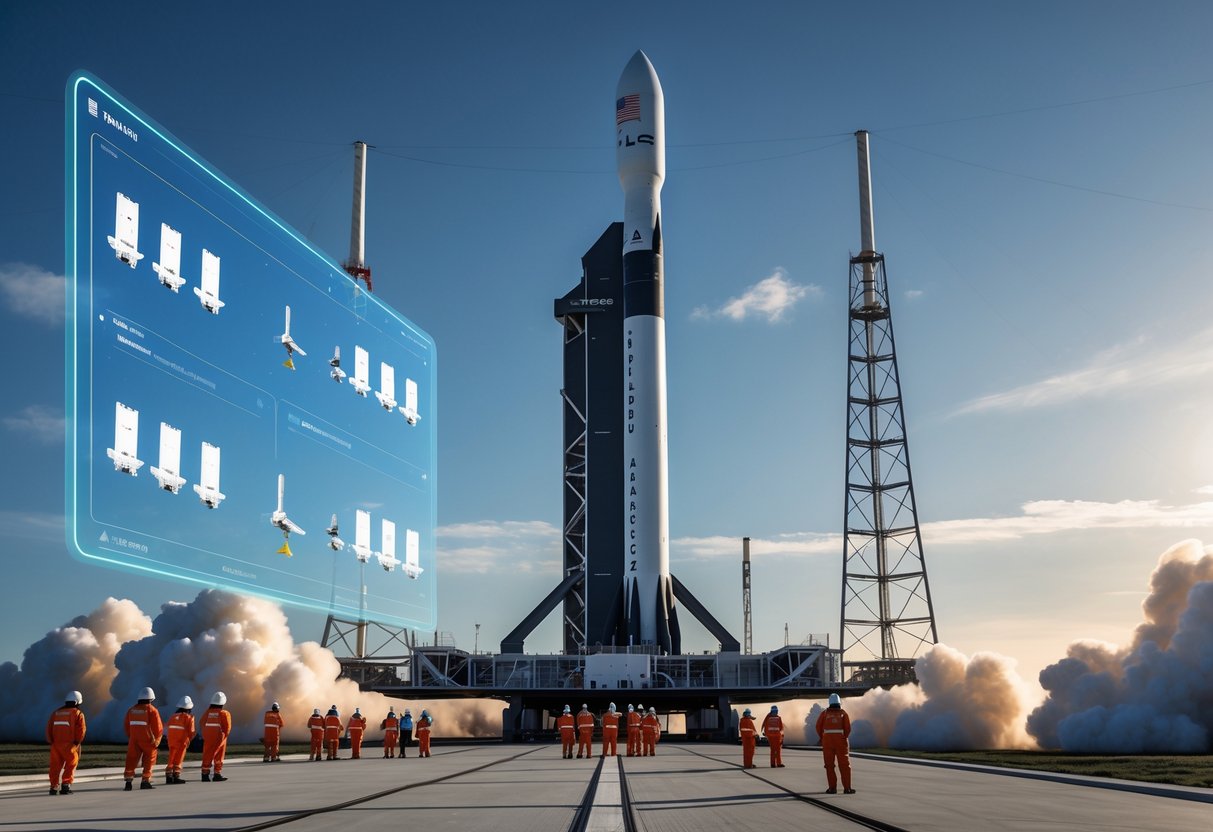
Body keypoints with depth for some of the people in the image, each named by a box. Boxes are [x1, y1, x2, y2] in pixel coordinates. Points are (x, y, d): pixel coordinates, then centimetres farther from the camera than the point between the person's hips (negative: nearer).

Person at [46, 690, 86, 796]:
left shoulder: (56, 713, 15)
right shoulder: (78, 714, 1)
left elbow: (49, 728, 10)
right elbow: (81, 729, -8)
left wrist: (51, 741, 16)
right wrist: (77, 742, 3)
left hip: (55, 744, 4)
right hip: (69, 744, -4)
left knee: (55, 766, 11)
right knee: (71, 765, 5)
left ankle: (54, 787, 12)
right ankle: (66, 784, -6)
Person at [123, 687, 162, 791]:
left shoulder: (132, 710, 8)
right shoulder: (152, 710, -8)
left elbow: (126, 726, 12)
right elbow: (158, 728, -10)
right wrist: (156, 739, 5)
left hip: (134, 740, 4)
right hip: (147, 740, -4)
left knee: (131, 760, 7)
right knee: (149, 760, 10)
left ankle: (128, 781, -3)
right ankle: (145, 781, 8)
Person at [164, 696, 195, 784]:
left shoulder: (172, 717, 11)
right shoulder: (189, 717, -5)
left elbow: (168, 730, 9)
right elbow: (191, 732, -6)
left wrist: (170, 741, 16)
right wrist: (189, 740, 12)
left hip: (171, 741, 5)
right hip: (182, 742, -5)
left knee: (171, 760, 11)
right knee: (178, 760, 2)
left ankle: (168, 777, 8)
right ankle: (176, 776, -2)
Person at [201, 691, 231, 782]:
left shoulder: (207, 712, 2)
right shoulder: (224, 713, -9)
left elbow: (202, 723, 4)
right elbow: (227, 727, -10)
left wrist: (205, 735, 12)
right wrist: (224, 735, 5)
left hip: (207, 737, 3)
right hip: (219, 737, -3)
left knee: (207, 755, 8)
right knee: (218, 756, 6)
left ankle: (205, 774, 4)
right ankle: (217, 774, 8)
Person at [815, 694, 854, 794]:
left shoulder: (824, 713, 3)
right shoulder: (843, 713, 2)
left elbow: (819, 727, -2)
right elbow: (848, 728, -6)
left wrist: (821, 738, 14)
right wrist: (844, 738, 10)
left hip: (827, 740, 0)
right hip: (840, 740, 0)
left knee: (829, 765, 7)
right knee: (844, 765, 4)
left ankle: (832, 787, 3)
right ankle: (847, 788, -1)